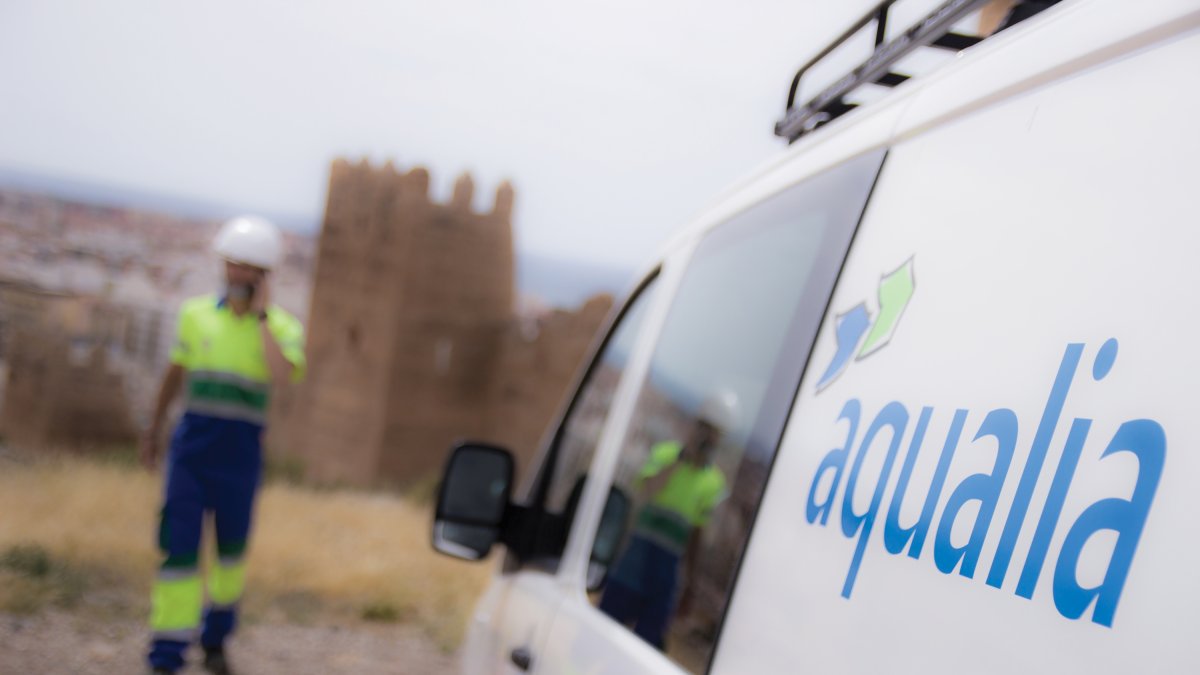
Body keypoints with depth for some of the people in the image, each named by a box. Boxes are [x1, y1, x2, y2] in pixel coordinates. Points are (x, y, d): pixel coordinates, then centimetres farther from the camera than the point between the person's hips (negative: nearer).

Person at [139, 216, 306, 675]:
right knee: (179, 545, -7)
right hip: (191, 443, 1)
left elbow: (281, 375, -24)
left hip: (240, 451, 0)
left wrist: (261, 315, -17)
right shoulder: (197, 313, 4)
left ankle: (215, 637, 36)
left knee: (231, 545, 14)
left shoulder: (283, 327, -3)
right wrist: (155, 427, 23)